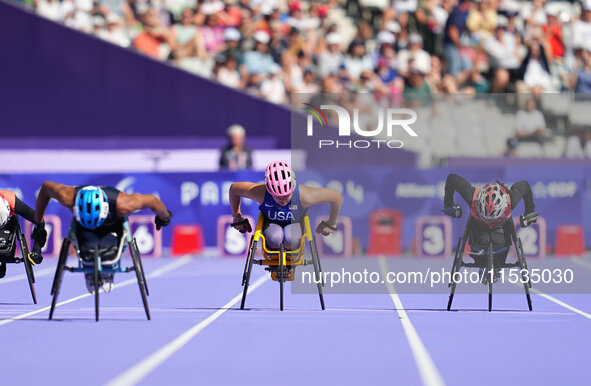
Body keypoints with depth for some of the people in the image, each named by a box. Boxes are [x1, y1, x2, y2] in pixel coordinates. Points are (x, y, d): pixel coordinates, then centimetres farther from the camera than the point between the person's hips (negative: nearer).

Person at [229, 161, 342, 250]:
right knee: (275, 239, -35)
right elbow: (234, 188, -18)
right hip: (271, 223, 0)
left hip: (295, 224, 0)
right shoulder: (261, 193, -35)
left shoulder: (304, 195, -38)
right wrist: (237, 216, -6)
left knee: (290, 240, -34)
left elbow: (336, 196, -26)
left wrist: (331, 224, -9)